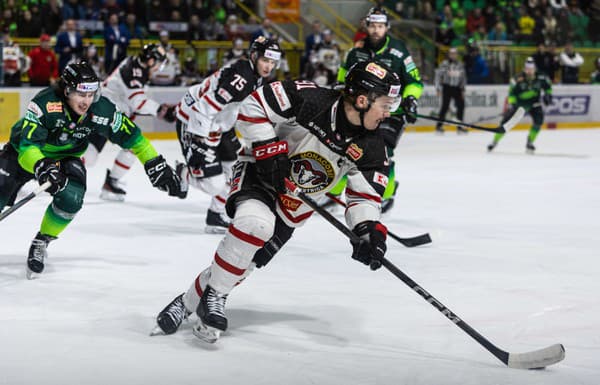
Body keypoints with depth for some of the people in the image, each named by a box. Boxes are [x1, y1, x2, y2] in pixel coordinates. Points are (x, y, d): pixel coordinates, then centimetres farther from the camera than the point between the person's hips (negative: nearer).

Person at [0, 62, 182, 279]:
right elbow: (27, 144, -38)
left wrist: (156, 165, -11)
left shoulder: (101, 110, -22)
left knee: (71, 199, -23)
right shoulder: (45, 103, -34)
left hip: (65, 156, 2)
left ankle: (41, 243, -1)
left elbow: (130, 135, -10)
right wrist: (41, 167, -56)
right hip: (23, 152, -2)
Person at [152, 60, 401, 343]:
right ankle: (214, 296, -16)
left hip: (294, 208, 5)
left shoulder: (371, 148, -11)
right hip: (260, 172, -5)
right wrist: (268, 149, -26)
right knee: (255, 222, -34)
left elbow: (365, 194, -6)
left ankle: (188, 303, 17)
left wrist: (370, 230, -24)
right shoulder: (309, 99, -25)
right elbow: (254, 106, -19)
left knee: (246, 261, -2)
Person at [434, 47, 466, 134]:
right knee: (445, 106, -9)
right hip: (447, 87, -5)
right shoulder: (445, 64, -7)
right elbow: (438, 75, -7)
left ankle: (459, 127, 8)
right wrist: (438, 88, -10)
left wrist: (462, 89, 11)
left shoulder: (460, 65, 9)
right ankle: (439, 126, -2)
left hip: (457, 88, 5)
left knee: (461, 105, -1)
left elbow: (463, 77, 16)